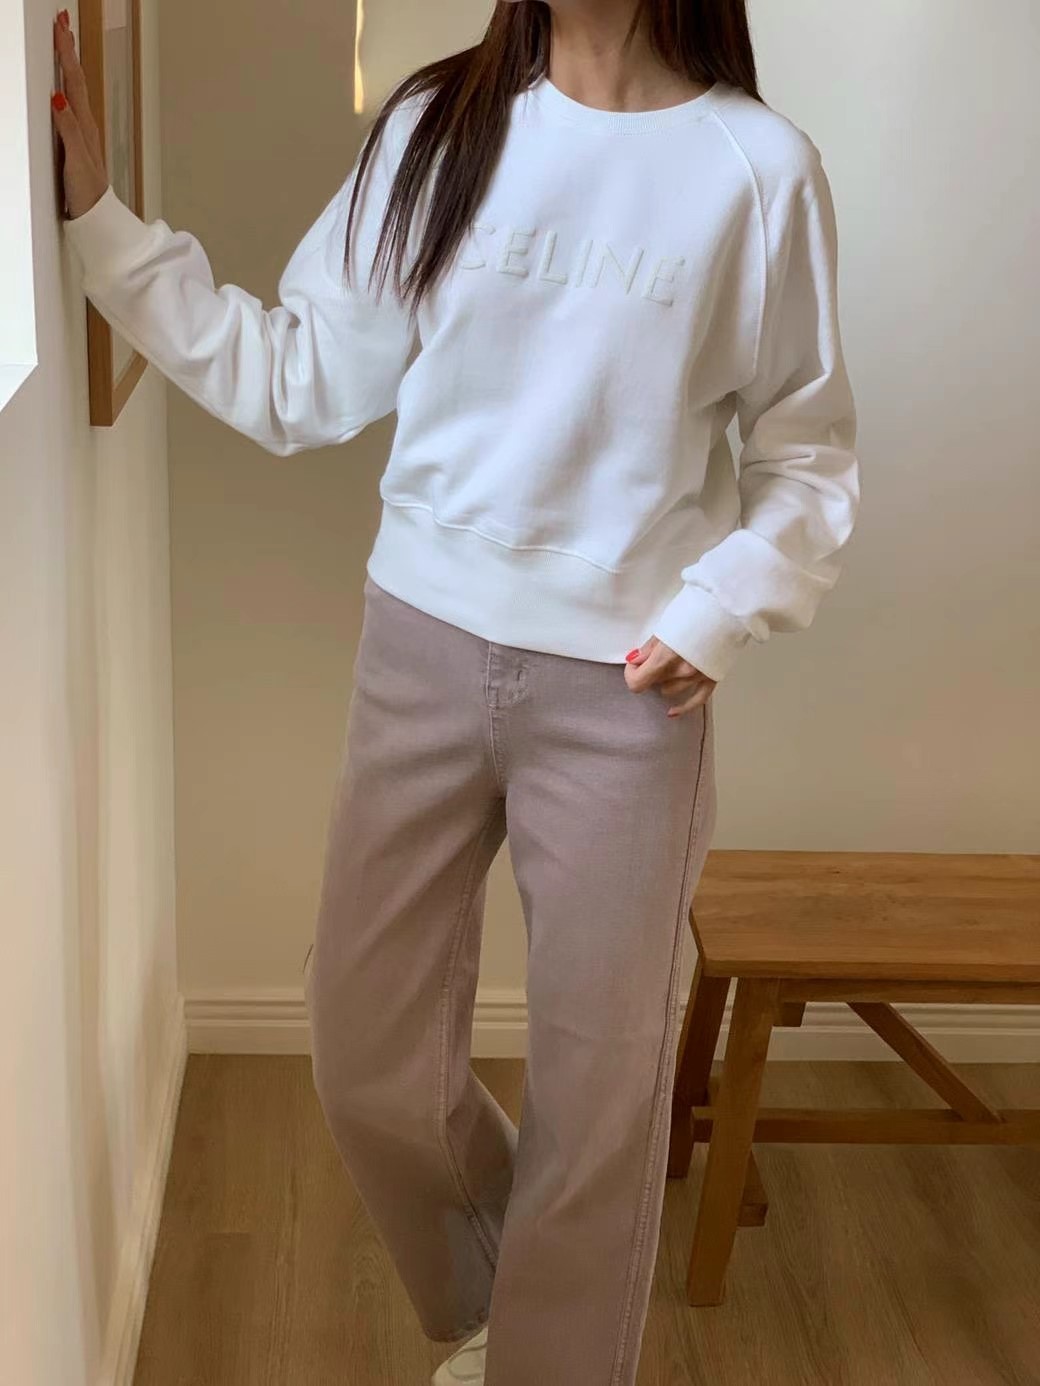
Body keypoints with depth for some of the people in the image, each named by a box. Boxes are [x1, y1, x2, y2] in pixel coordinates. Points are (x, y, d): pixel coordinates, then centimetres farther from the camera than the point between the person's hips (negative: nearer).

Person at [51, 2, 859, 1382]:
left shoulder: (759, 165, -7)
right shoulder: (435, 128, 0)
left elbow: (806, 453, 1)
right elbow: (295, 384, 2)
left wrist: (722, 610, -14)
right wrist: (99, 214, -2)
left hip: (623, 689, -2)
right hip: (422, 649, 3)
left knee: (597, 1101, 8)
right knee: (371, 1072, 11)